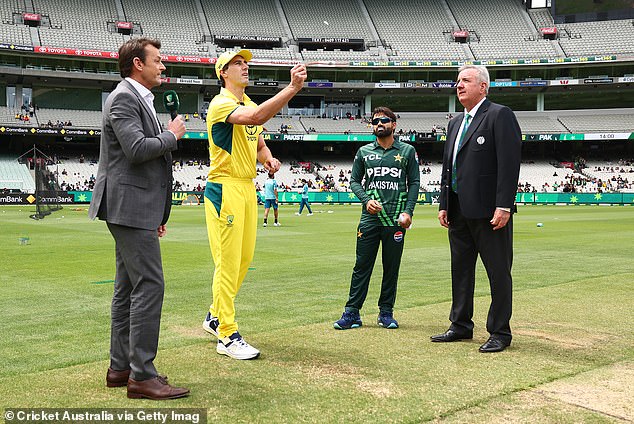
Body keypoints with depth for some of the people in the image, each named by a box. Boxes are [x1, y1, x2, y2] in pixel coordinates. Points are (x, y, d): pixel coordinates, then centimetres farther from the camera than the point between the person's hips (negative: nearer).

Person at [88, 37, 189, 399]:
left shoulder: (140, 99, 21)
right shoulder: (124, 98, -11)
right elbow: (137, 149, -25)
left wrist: (156, 213, 23)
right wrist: (172, 136, -7)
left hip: (138, 208, 11)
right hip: (129, 206, -11)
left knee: (129, 287, 12)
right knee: (150, 285, -12)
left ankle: (121, 368, 20)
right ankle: (142, 375, -7)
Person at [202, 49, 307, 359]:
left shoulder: (249, 104, 17)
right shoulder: (221, 103, -12)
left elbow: (258, 141, 26)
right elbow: (257, 117, -32)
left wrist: (267, 159, 2)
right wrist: (293, 87, -36)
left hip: (248, 188, 9)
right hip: (225, 188, -9)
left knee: (244, 258, 13)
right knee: (228, 262, -7)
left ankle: (215, 317, 30)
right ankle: (227, 336, 0)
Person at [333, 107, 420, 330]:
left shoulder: (407, 151, 7)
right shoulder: (364, 152, 11)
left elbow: (414, 182, 5)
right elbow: (354, 181, 13)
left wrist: (408, 211, -7)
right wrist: (366, 200, -5)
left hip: (396, 218, -1)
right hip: (370, 217, 1)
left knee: (391, 267, 5)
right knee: (362, 265, 1)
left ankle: (386, 312, 16)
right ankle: (352, 312, 5)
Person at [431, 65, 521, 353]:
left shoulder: (500, 115, -7)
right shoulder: (456, 122, 18)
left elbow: (510, 162, -14)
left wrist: (504, 206, -20)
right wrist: (444, 205, 14)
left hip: (489, 210, -8)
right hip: (459, 211, 8)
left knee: (498, 272, 1)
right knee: (461, 270, 14)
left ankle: (499, 332, 10)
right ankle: (461, 326, 25)